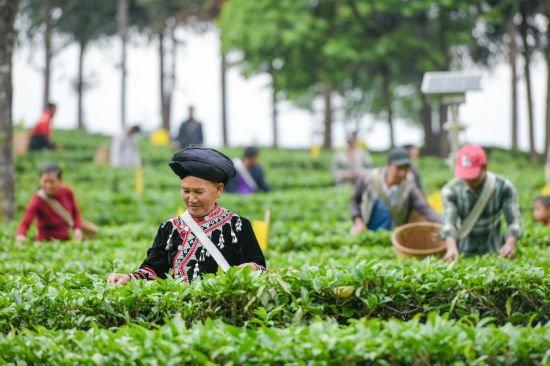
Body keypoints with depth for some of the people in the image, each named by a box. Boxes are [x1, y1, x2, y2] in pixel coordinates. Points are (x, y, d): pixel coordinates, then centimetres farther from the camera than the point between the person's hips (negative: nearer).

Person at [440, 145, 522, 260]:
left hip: (494, 251, 0)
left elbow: (514, 221, -16)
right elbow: (448, 222, -23)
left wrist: (510, 244, -36)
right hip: (465, 253, 0)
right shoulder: (451, 190, -12)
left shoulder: (503, 187, -11)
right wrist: (452, 247, -42)